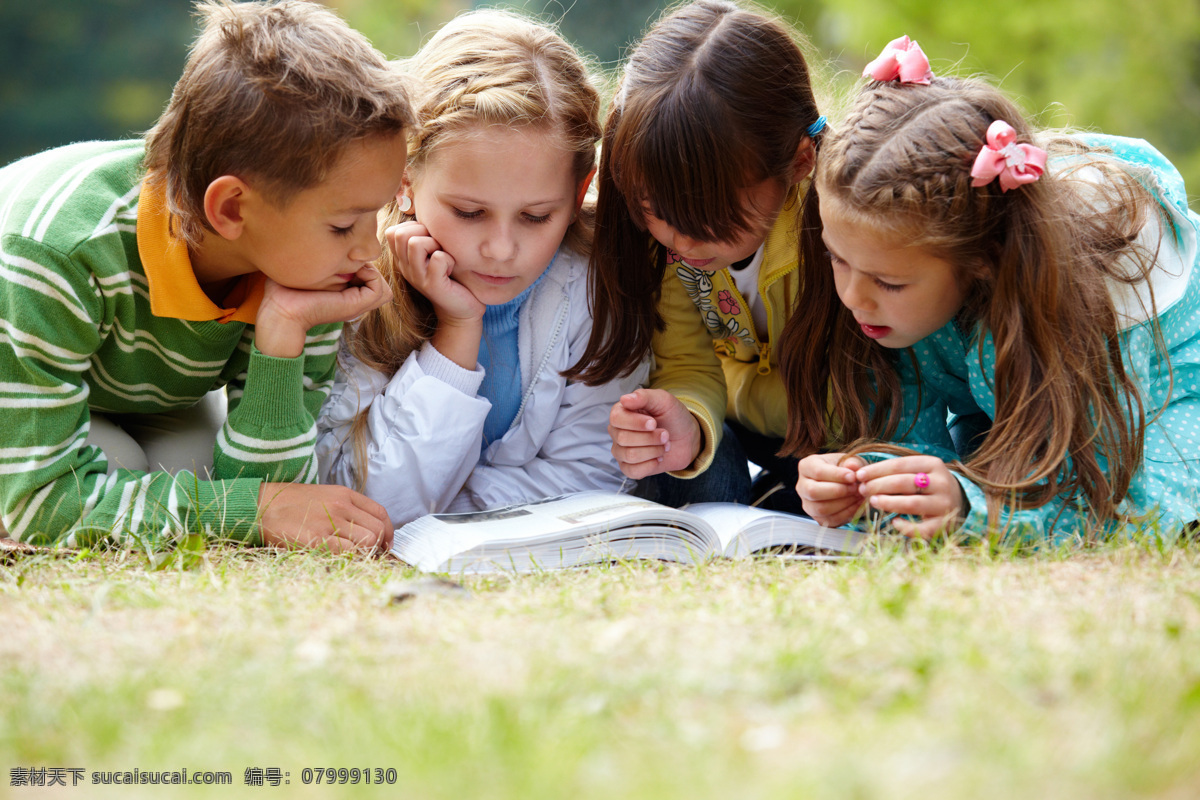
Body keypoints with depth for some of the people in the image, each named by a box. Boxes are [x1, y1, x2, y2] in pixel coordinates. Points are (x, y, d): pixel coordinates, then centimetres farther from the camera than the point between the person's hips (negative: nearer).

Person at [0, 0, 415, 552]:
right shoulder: (59, 250, -43)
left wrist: (283, 333, -42)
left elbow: (252, 483, -27)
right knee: (114, 468, -32)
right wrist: (257, 508, -46)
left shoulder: (307, 272, -27)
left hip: (149, 402, 4)